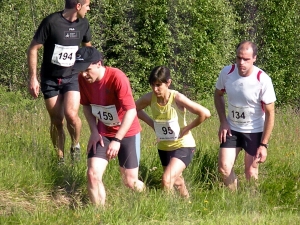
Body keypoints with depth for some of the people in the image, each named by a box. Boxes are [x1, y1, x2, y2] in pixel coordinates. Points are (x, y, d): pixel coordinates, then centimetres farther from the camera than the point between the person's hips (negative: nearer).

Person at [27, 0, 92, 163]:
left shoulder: (83, 24, -2)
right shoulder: (51, 22, -17)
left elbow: (87, 47, 18)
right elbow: (33, 49, -11)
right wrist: (33, 78, -14)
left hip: (72, 77, 2)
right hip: (50, 79, -2)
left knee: (71, 114, -20)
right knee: (56, 120, 1)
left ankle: (75, 145, 6)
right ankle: (60, 159, 16)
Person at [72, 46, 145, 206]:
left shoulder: (117, 78, -27)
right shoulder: (82, 79, -12)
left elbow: (131, 111, -27)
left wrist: (117, 140, -31)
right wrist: (94, 132, -7)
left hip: (126, 132, -4)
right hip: (103, 133, 4)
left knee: (130, 182, 1)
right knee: (93, 174, -13)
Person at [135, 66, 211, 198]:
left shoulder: (177, 99, -26)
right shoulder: (150, 98, -14)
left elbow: (205, 113, -30)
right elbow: (135, 108, 8)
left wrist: (186, 128, -20)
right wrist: (152, 123, -3)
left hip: (183, 146, -6)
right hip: (164, 147, 6)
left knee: (167, 180, -23)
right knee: (176, 180, 24)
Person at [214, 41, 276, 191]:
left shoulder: (263, 81, -23)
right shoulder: (227, 72, -13)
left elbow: (270, 113, -15)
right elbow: (218, 95, 8)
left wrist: (264, 145, -16)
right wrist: (223, 122, -3)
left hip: (255, 131, -3)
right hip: (232, 129, 3)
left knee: (251, 172, 2)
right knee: (224, 167, -3)